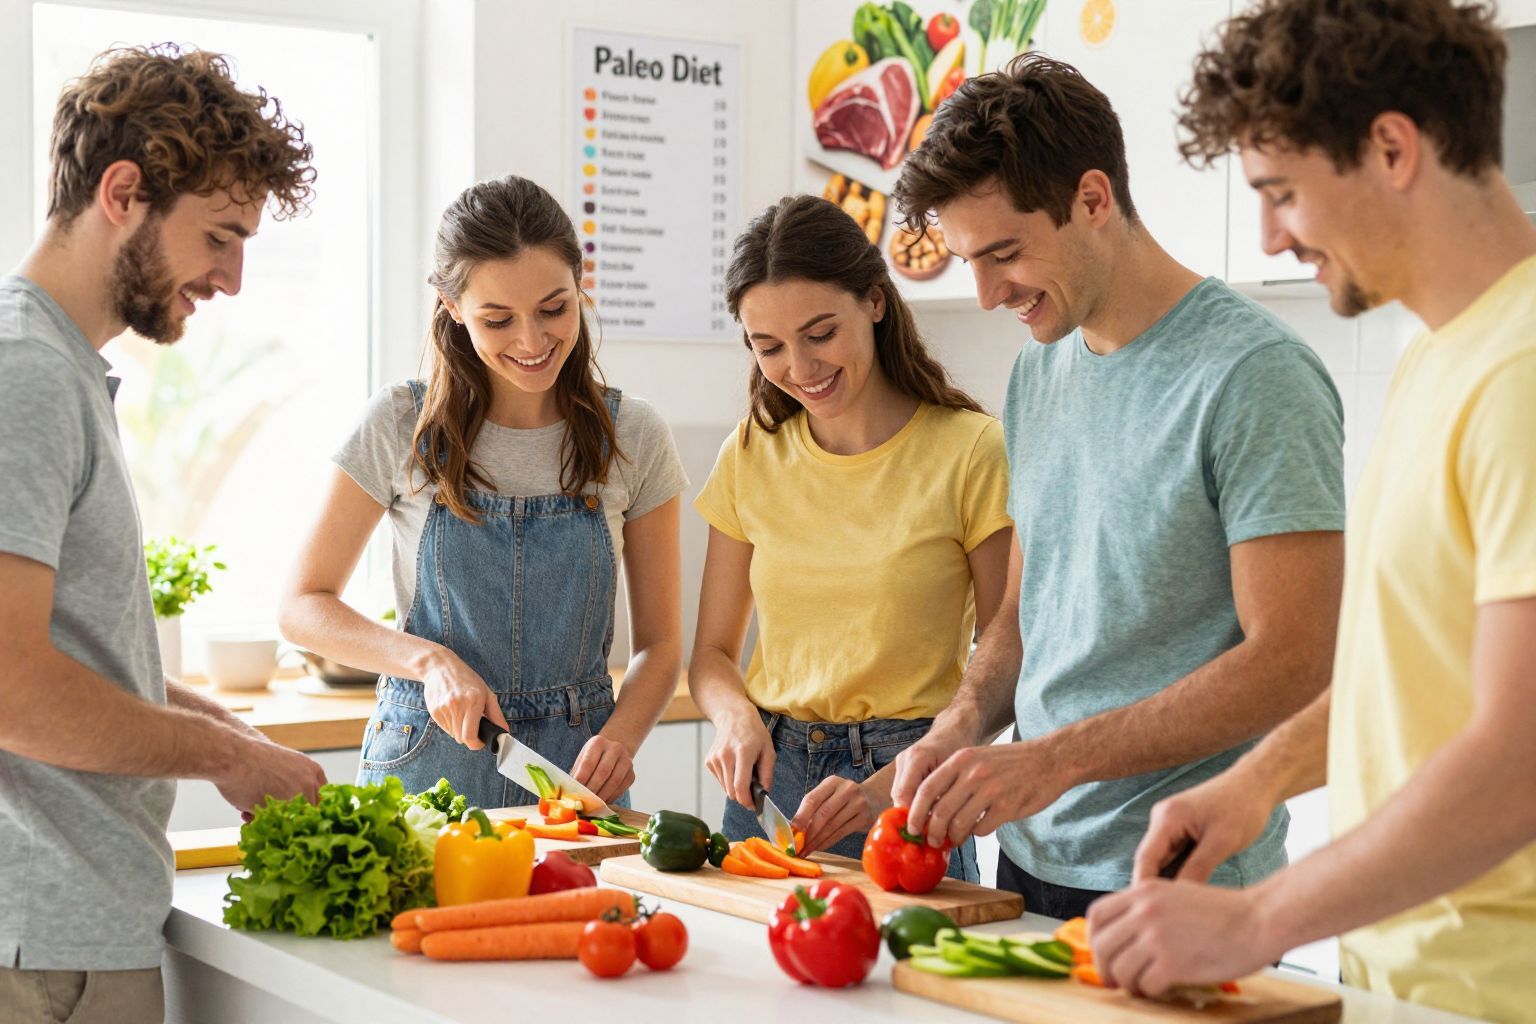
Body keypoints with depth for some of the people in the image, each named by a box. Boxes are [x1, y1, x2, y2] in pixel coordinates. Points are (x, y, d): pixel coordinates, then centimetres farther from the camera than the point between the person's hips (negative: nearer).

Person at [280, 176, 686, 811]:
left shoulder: (633, 438, -1)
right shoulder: (401, 426, -5)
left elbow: (658, 642, 4)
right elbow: (304, 606, 0)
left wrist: (619, 737, -15)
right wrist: (431, 660, -15)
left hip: (574, 766, 1)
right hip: (425, 765, -1)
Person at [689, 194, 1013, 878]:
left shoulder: (970, 451, -8)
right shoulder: (752, 455, 6)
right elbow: (712, 650, 12)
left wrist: (888, 787, -22)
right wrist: (734, 715, -11)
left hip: (909, 795, -3)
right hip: (766, 778, 4)